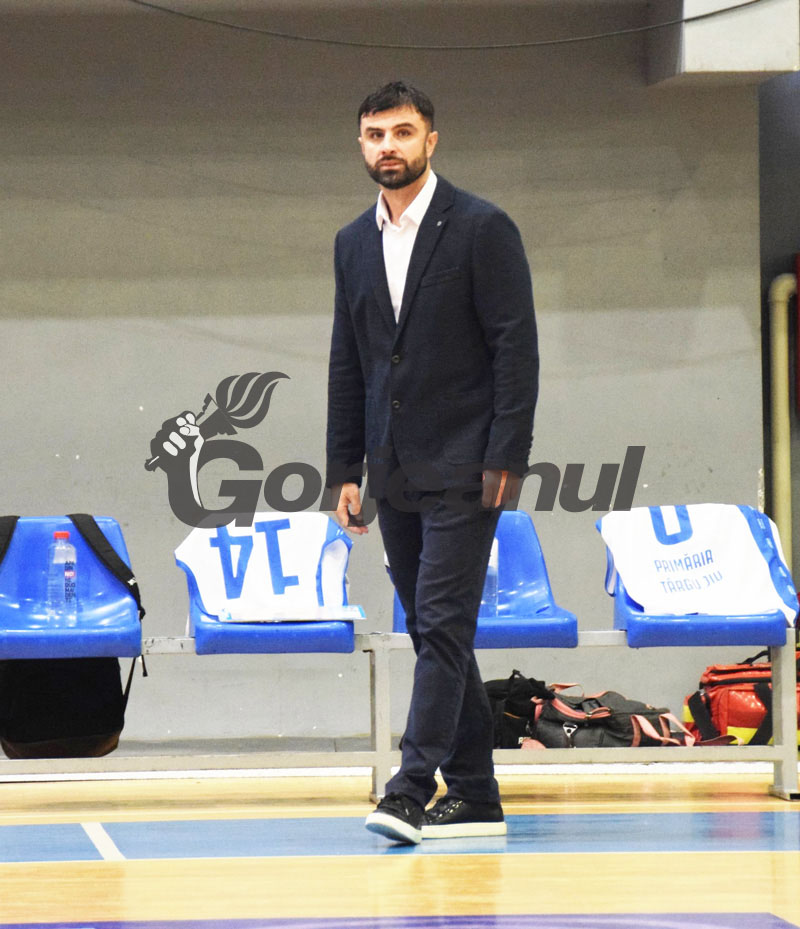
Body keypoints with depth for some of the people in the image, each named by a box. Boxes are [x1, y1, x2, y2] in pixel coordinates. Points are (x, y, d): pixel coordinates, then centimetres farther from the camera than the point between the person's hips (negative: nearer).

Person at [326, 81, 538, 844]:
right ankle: (473, 796, 12)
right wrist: (345, 468, 10)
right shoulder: (354, 244, 13)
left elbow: (516, 346, -9)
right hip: (395, 476, 7)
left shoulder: (481, 229, -5)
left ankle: (412, 788, -17)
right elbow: (347, 365, 16)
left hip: (462, 469, -6)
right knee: (430, 631, 7)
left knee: (443, 623, -12)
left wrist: (505, 459, -14)